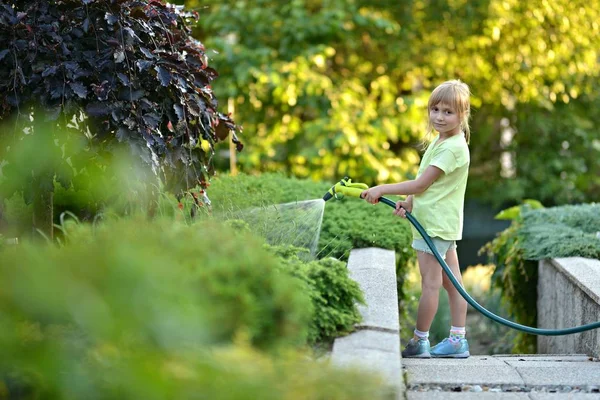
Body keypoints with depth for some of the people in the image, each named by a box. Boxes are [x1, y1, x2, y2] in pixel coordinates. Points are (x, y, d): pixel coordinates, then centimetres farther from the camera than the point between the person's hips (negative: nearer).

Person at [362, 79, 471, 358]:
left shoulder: (452, 147, -18)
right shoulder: (440, 141, 13)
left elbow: (421, 183, -19)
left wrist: (382, 189, -15)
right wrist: (409, 202, -1)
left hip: (436, 224, -10)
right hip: (443, 223, 10)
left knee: (430, 281, -3)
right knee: (452, 281, 11)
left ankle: (419, 341, 4)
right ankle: (458, 340, 16)